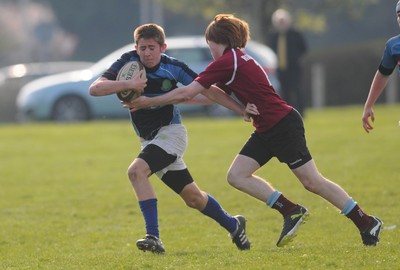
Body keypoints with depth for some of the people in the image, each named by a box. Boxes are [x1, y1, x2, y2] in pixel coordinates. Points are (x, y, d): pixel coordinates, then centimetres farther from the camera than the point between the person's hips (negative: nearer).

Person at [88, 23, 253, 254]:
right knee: (193, 197, 10)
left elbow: (210, 91, -2)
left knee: (137, 170, -28)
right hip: (149, 138, 4)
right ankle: (233, 225, 33)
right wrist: (128, 85, -35)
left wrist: (243, 109, -7)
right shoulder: (128, 63, -9)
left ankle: (154, 237, -29)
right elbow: (95, 89, -20)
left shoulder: (173, 67, -11)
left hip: (171, 131, -4)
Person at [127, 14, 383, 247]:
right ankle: (291, 211, 2)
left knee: (313, 181, -6)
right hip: (268, 130, 10)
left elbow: (187, 92, -15)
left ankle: (367, 223, 3)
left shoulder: (225, 62, -15)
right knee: (237, 175, 1)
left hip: (284, 125, -10)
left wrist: (148, 101, -7)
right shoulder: (237, 59, 14)